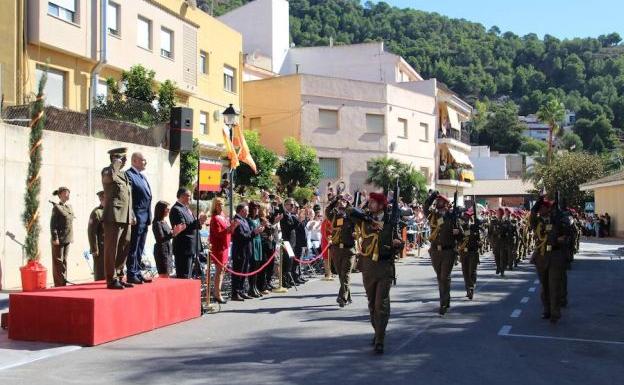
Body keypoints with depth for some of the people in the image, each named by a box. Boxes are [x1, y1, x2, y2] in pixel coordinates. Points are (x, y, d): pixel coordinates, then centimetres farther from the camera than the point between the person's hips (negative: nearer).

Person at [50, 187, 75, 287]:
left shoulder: (69, 207, 14)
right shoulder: (56, 207, -7)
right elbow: (53, 224, -12)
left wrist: (71, 237, 14)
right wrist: (55, 238, -18)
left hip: (67, 239, 7)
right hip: (59, 239, -7)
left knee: (64, 261, 12)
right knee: (58, 261, -1)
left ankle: (64, 282, 17)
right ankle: (59, 284, 2)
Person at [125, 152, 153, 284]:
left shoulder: (143, 177, 20)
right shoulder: (129, 175, -9)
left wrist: (149, 217, 16)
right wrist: (132, 217, -20)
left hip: (144, 219, 9)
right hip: (136, 218, -9)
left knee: (139, 249, 13)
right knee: (133, 248, -4)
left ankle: (137, 273, 19)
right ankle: (131, 275, 1)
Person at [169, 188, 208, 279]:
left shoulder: (186, 209, 18)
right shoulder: (176, 210, -13)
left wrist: (199, 223, 3)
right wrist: (198, 221, -24)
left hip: (190, 248, 10)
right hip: (183, 248, -10)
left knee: (187, 276, 14)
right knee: (183, 276, -9)